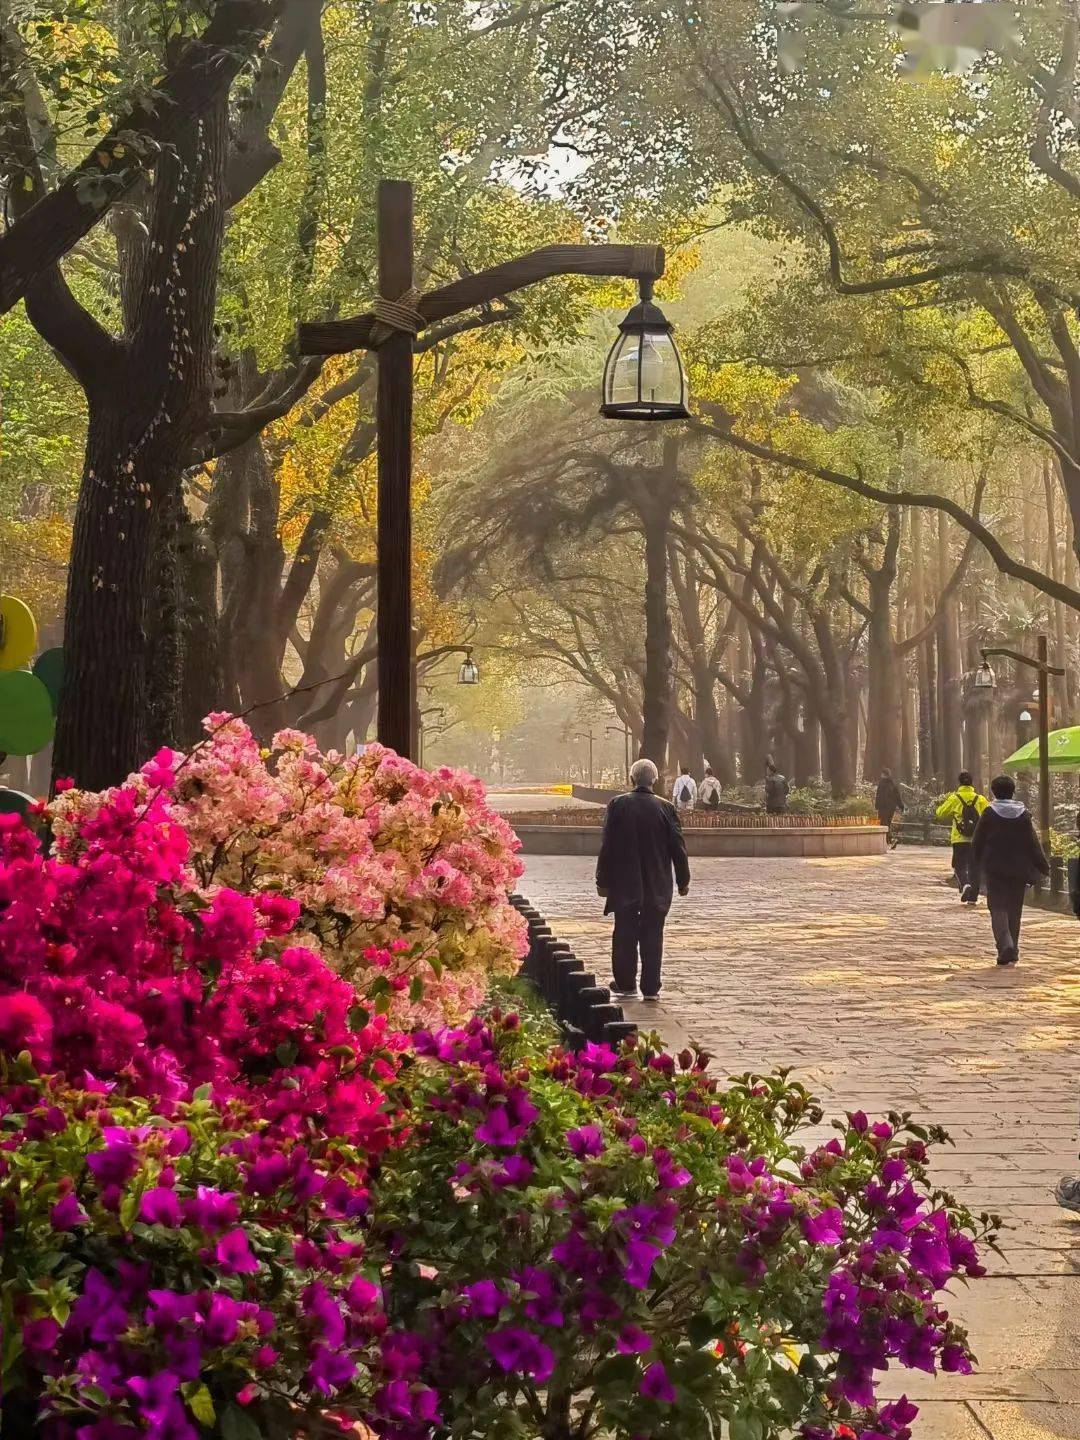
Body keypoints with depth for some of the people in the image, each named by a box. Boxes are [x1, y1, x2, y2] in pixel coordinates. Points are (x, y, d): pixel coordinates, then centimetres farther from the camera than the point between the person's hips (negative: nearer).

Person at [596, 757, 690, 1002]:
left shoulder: (617, 805, -7)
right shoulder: (665, 808, -6)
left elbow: (607, 845, -5)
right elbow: (678, 847, -1)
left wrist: (603, 881, 2)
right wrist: (683, 881, 10)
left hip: (624, 884, 0)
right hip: (657, 887, 0)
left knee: (624, 935, 8)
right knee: (652, 936, 6)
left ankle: (625, 986, 12)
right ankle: (651, 988, 6)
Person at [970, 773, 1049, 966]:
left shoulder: (989, 813, -5)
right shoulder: (1024, 813, 0)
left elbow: (977, 842, -1)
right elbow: (1033, 843, 1)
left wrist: (977, 864, 14)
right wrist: (1043, 867, 8)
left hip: (994, 869, -3)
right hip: (1019, 869, 3)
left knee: (998, 909, -3)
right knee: (1015, 910, 13)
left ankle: (1005, 946, -23)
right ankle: (1013, 951, 17)